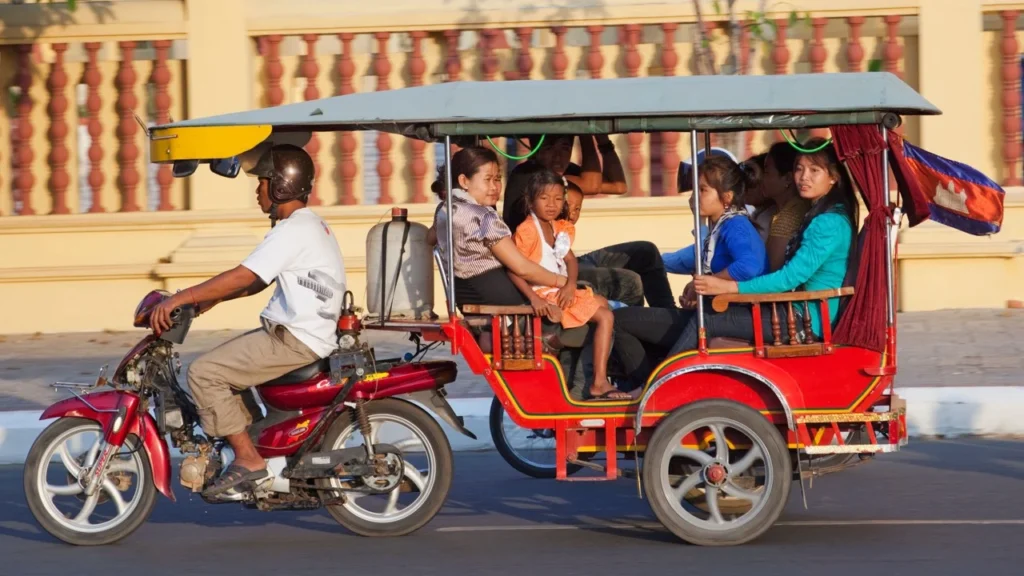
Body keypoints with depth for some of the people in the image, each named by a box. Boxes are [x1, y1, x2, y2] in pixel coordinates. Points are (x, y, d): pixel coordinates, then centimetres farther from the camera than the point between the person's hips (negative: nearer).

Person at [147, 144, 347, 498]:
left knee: (204, 373, -14)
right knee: (221, 365, 20)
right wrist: (210, 298, 16)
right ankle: (260, 443, 17)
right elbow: (258, 281, 22)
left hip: (295, 342, -11)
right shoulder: (309, 225, 16)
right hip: (305, 335, 11)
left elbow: (243, 277, -23)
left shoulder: (294, 231, -17)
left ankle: (248, 461, -12)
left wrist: (180, 298, -21)